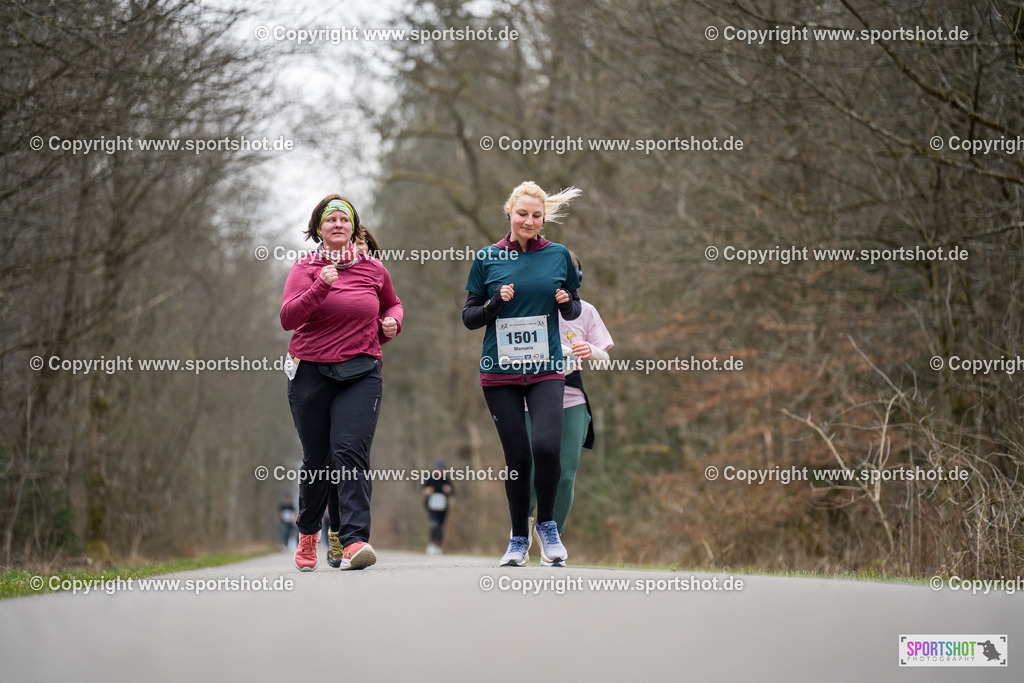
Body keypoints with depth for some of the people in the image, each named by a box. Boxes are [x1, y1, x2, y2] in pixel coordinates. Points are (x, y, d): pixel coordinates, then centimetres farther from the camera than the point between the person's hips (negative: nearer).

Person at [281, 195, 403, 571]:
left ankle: (354, 541, -25)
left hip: (361, 373, 0)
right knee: (317, 459, 7)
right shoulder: (305, 268, 1)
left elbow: (393, 303, 29)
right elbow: (288, 318, -14)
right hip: (311, 373, 0)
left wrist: (392, 322, 6)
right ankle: (308, 534, 31)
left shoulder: (373, 269, 9)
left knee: (350, 452, -16)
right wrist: (320, 287, -27)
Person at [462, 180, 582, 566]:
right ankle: (519, 538, 17)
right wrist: (495, 303, -11)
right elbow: (469, 317, 8)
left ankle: (547, 523, 4)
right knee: (517, 455, 0)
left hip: (545, 368, 0)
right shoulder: (488, 259, 4)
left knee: (546, 445, -19)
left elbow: (574, 310, 16)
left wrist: (566, 302, -7)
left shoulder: (558, 255, 6)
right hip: (500, 372, 0)